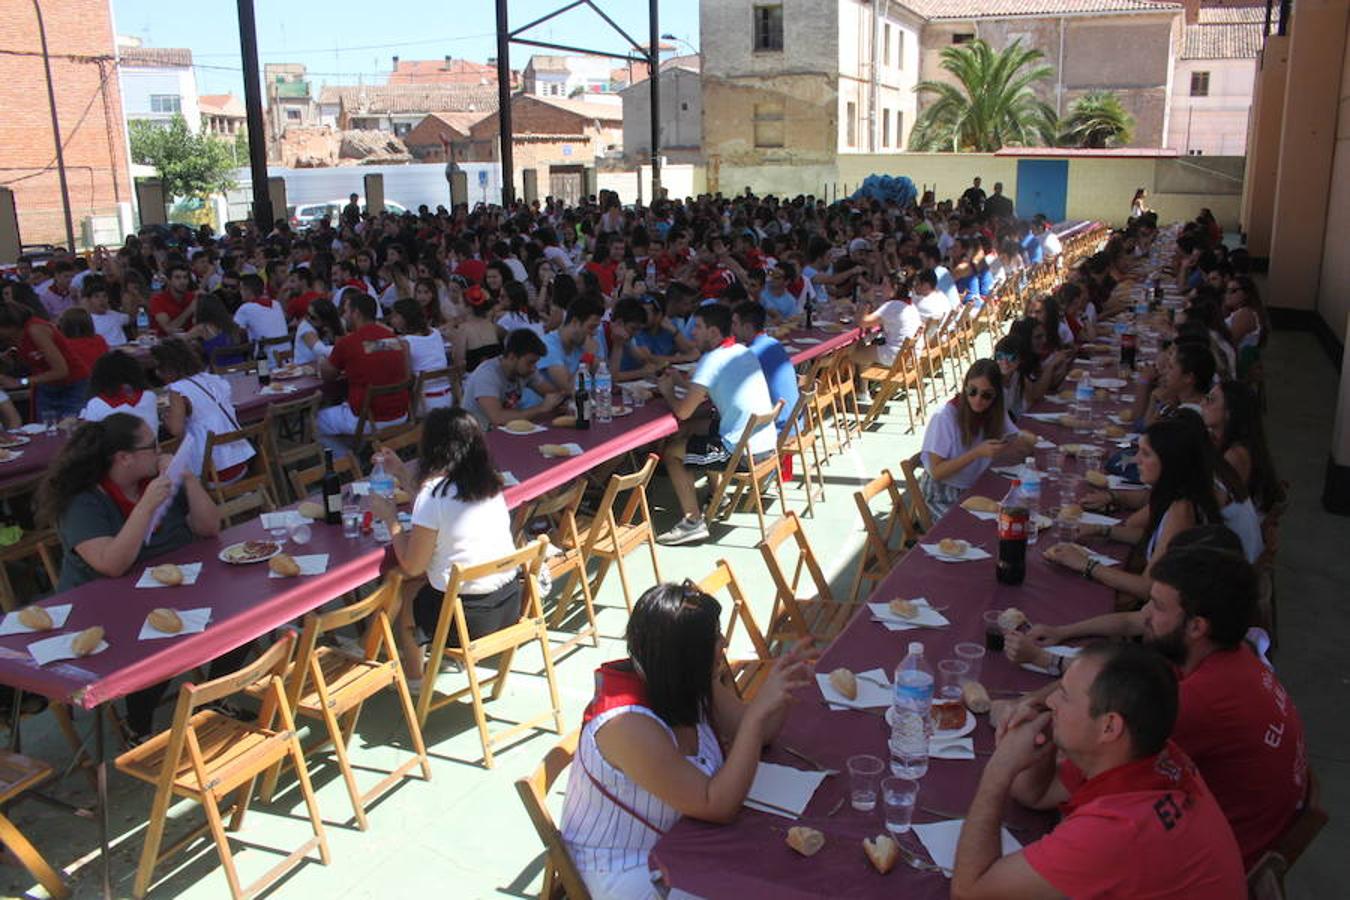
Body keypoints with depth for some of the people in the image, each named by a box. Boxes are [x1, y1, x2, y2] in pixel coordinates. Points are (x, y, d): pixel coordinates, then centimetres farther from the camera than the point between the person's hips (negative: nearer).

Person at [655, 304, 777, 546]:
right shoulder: (744, 352, 10)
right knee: (695, 427, 27)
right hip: (768, 443, 9)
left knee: (670, 453, 4)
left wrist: (668, 392, 4)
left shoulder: (712, 361, -15)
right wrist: (682, 380, 17)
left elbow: (683, 412, -15)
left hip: (743, 453, -9)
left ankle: (693, 524, 3)